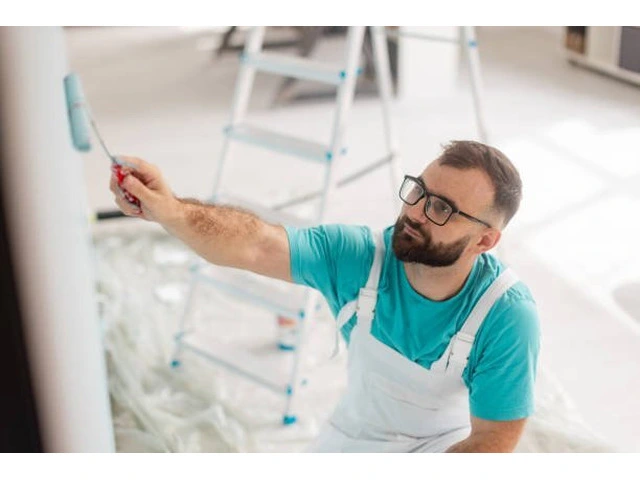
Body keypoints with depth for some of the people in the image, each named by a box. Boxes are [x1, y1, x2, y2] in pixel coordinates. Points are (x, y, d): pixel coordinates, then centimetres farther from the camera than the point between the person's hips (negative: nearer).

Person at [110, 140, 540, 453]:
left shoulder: (506, 317, -29)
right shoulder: (358, 256, -23)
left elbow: (493, 442, -21)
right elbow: (255, 246, -37)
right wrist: (171, 210, -56)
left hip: (445, 446, -3)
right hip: (356, 436, 3)